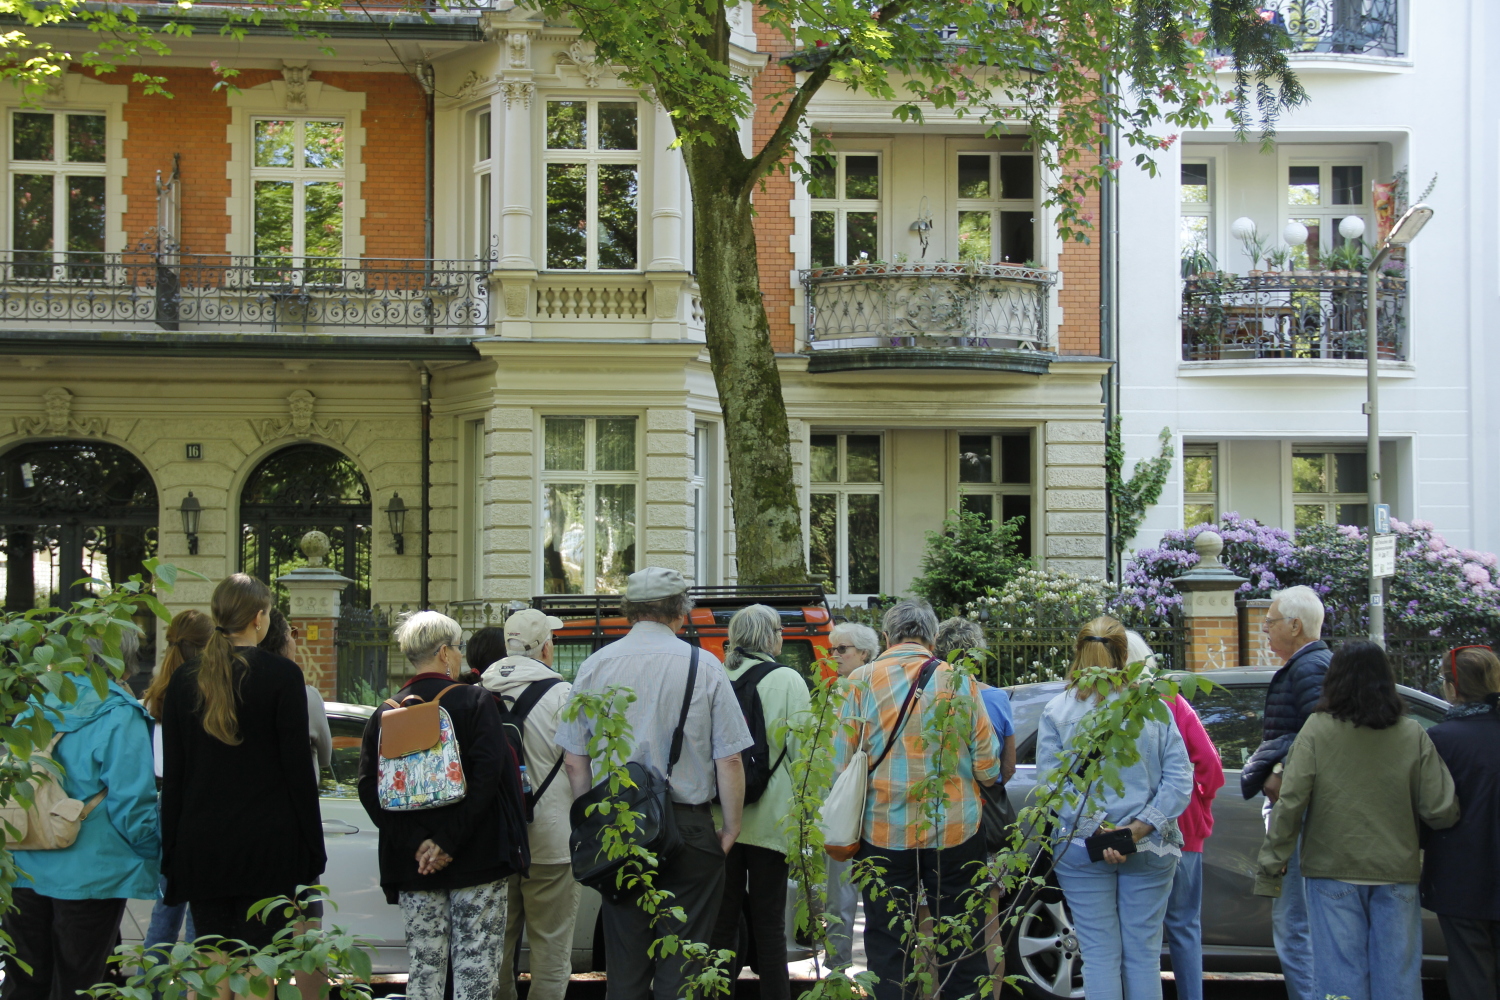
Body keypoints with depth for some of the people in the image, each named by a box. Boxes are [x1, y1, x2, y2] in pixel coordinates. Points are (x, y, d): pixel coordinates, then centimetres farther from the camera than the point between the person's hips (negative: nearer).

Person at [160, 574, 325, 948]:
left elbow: (172, 773, 7)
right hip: (266, 843, -3)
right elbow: (297, 765, -6)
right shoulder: (282, 675, -6)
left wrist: (171, 848, 13)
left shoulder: (184, 679, 5)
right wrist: (313, 848, -1)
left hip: (201, 845, 4)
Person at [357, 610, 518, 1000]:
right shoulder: (475, 701, -4)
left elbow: (370, 790, -2)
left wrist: (416, 844, -6)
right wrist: (448, 840, -16)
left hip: (413, 865, 4)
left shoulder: (385, 714, 6)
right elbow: (487, 777, -16)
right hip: (475, 861, -3)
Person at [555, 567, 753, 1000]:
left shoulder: (594, 667, 2)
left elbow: (574, 761, 4)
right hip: (687, 828, -3)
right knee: (681, 961, 3)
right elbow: (728, 759, -6)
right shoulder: (704, 666, -5)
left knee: (624, 962, 10)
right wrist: (731, 826, 4)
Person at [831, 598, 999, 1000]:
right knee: (961, 941, 11)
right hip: (954, 831, 1)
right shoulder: (959, 682, -2)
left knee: (887, 946, 9)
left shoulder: (862, 680, -4)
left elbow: (841, 761, -4)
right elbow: (988, 766, -1)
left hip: (884, 831, 0)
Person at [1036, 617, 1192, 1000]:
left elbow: (1050, 786, -9)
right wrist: (1138, 828, -10)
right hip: (1148, 852, 1)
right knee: (1144, 954, 9)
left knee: (1100, 956, 4)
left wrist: (1098, 831, -13)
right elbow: (1179, 780, -6)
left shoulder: (1057, 712, -3)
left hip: (1082, 851, -1)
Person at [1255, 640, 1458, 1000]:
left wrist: (1270, 864, -3)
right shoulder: (1412, 735, -2)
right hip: (1397, 874, 2)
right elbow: (1442, 812, -3)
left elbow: (1290, 804, -10)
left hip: (1334, 873, -2)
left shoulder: (1317, 730, -7)